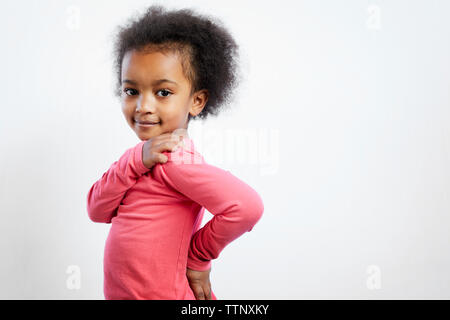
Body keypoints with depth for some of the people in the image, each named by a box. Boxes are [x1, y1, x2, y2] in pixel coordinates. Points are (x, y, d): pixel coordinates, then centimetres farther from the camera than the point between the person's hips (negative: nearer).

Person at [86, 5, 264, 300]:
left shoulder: (174, 159, -22)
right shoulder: (143, 157, 2)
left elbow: (246, 206, -34)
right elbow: (98, 211, -5)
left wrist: (198, 257, -17)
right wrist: (136, 161, -20)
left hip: (165, 294, -7)